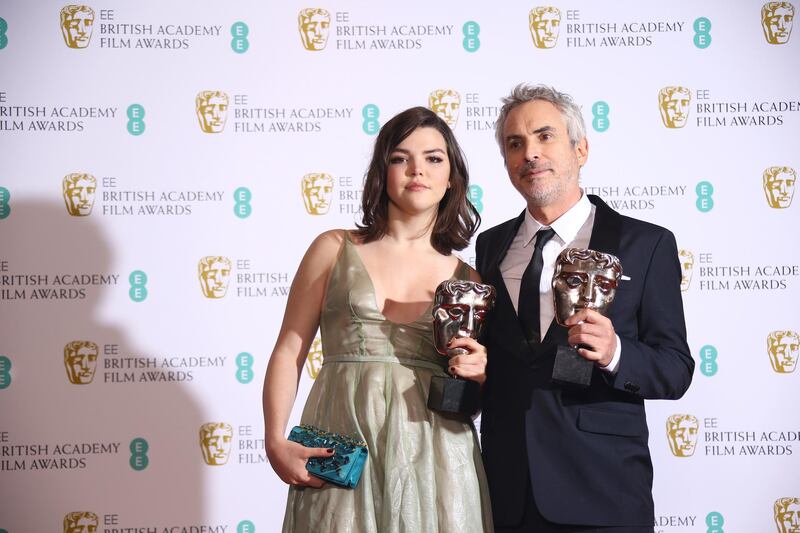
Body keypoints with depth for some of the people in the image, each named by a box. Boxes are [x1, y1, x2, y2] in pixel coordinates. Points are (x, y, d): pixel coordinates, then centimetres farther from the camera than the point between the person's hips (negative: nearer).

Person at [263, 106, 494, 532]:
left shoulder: (467, 280, 9)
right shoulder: (334, 250, 5)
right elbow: (288, 352, 3)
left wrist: (477, 375, -6)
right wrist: (276, 442, -9)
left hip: (434, 456, 1)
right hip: (340, 453, -1)